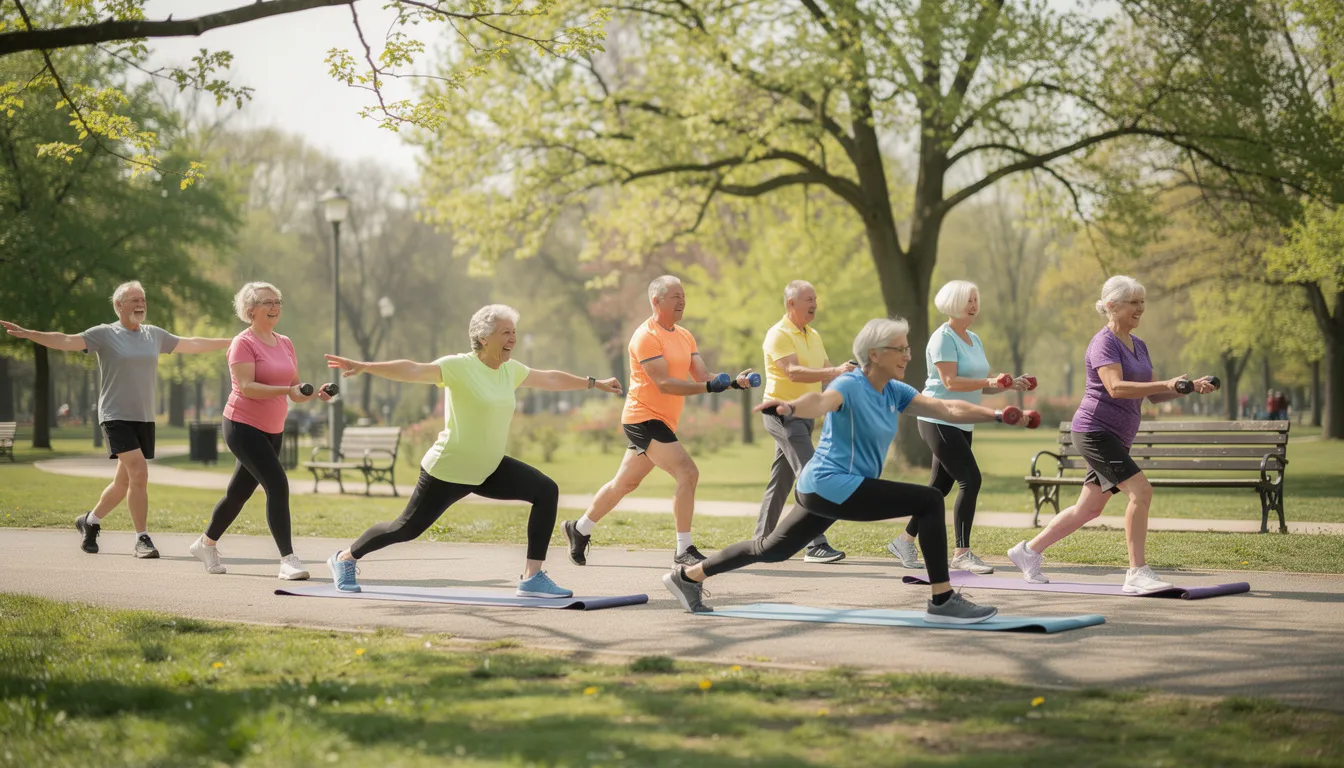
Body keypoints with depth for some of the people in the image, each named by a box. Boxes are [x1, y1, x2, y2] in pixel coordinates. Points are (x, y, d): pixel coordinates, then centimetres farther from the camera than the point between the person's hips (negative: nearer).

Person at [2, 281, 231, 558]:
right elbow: (67, 341, -13)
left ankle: (90, 521, 33)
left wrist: (230, 342, 27)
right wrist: (27, 334, -25)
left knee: (124, 482, 10)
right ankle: (142, 539, -11)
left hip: (145, 419, 6)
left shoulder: (154, 335, 12)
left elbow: (191, 344, 22)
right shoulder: (105, 334, -3)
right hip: (116, 417, -5)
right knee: (139, 473, -18)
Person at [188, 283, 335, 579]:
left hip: (272, 431, 8)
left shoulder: (285, 344, 11)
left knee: (239, 492, 16)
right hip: (243, 426, -8)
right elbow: (246, 387, -21)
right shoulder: (243, 343, -11)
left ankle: (206, 543, 36)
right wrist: (286, 391, -31)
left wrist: (315, 392, -7)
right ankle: (287, 559, -18)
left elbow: (295, 388, 14)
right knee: (277, 485, -19)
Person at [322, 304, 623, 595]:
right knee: (407, 528, 3)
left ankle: (531, 577, -8)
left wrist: (594, 383, 29)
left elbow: (551, 378, 20)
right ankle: (345, 558, 31)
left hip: (489, 469, 7)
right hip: (448, 470, -7)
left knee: (547, 491, -10)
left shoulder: (511, 370, 4)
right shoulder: (459, 366, -19)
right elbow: (412, 370, -30)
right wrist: (363, 367, -42)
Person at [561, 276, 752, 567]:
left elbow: (702, 375, 6)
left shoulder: (685, 337, 13)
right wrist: (708, 387, -31)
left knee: (625, 483, 18)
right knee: (687, 473, -19)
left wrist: (732, 382, -12)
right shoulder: (646, 336, -15)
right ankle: (684, 550, -15)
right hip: (644, 418, -9)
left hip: (662, 422, 9)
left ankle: (578, 529, 33)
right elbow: (663, 383, -23)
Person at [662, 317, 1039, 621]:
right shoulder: (850, 385, -16)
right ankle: (942, 601, -14)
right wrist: (790, 406, -60)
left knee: (772, 550, 19)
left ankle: (689, 575, 28)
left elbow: (948, 408, 4)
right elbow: (821, 401, -38)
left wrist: (999, 415, -6)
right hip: (832, 484, -9)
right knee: (929, 501, -16)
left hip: (823, 489, 9)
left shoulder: (894, 392, 7)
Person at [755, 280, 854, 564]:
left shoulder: (814, 336, 15)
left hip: (803, 414, 8)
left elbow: (827, 375, 16)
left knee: (782, 480, 12)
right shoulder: (778, 335, -12)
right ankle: (815, 544, -20)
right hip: (782, 411, -8)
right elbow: (793, 372, -25)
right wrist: (834, 371, -34)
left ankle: (762, 541, 19)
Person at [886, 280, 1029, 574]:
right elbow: (950, 382, -21)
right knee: (970, 479, -16)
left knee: (941, 485, 13)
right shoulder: (943, 338, -11)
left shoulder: (974, 340, 16)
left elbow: (982, 386, 16)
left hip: (962, 424, 9)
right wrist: (989, 381, -29)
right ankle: (961, 554, -13)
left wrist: (1009, 385, 0)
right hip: (939, 420, -9)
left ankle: (904, 541, 26)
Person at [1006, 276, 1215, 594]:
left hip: (1117, 439, 10)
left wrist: (1190, 388, -1)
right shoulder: (1104, 343, -13)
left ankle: (1029, 551, 27)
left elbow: (1152, 394, 15)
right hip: (1095, 431, -10)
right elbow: (1116, 387, -28)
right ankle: (1137, 573, -19)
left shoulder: (1138, 346, 15)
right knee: (1140, 490, -21)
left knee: (1089, 509, 14)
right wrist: (1168, 384, -35)